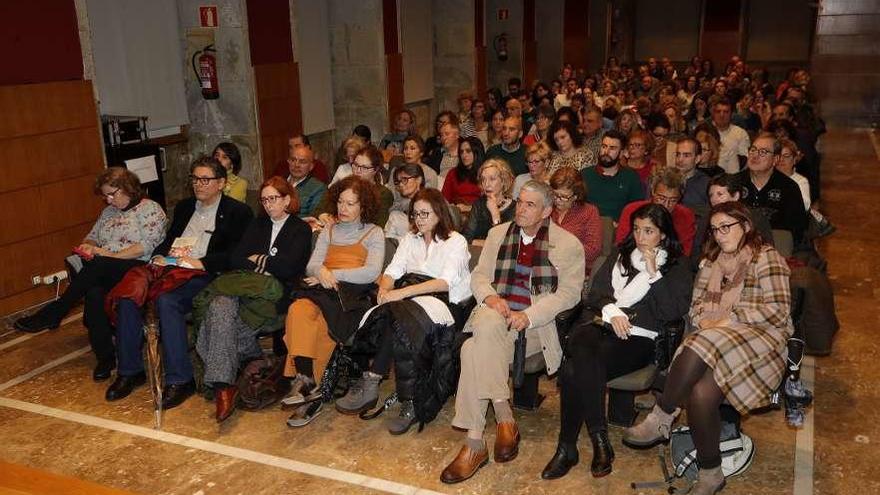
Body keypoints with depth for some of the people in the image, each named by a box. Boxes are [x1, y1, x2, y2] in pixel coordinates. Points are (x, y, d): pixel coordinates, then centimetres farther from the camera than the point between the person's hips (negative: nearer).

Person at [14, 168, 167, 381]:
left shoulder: (151, 209, 2)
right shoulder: (108, 211, 26)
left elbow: (147, 246, -10)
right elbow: (92, 236, 30)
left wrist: (111, 255, -13)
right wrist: (87, 246, 4)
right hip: (105, 273, 6)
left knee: (98, 266, -36)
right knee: (94, 293, -31)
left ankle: (53, 313, -23)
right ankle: (105, 358, -27)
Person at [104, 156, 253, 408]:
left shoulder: (237, 212, 3)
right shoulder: (184, 207, 25)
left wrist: (201, 263, -16)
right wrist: (159, 257, 4)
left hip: (202, 274, -6)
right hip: (168, 267, 6)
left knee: (167, 300, -34)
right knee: (128, 296, -20)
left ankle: (179, 379, -27)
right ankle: (130, 371, -7)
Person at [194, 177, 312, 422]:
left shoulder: (300, 229, 10)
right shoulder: (257, 224, 27)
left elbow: (288, 268, -5)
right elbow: (235, 259, 15)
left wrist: (257, 259, 7)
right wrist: (264, 264, -1)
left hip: (272, 293, -4)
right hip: (244, 285, 4)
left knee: (220, 311, -30)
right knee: (221, 306, -32)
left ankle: (222, 385, -28)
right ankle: (223, 384, -29)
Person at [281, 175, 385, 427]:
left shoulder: (374, 233, 13)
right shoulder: (329, 232, 27)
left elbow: (371, 272, -2)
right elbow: (311, 266, 15)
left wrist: (334, 274, -5)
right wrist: (322, 272, -10)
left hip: (353, 294, -3)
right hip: (323, 291, 3)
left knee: (323, 326, -35)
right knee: (298, 310, -32)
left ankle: (305, 382, -22)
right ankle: (308, 387, -34)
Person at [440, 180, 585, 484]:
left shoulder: (569, 245, 6)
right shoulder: (498, 234, 18)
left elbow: (569, 293, -3)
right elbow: (479, 276, 16)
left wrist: (527, 316, -15)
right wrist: (491, 298, -8)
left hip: (536, 324, -3)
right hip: (495, 313, 4)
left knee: (475, 350, -31)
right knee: (486, 324, -35)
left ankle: (475, 443, -23)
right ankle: (504, 416, -27)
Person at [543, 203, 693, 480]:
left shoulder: (677, 266, 14)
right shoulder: (620, 254, 24)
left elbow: (673, 312, -2)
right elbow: (596, 293, 17)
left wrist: (653, 273, -4)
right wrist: (612, 311, -3)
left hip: (638, 338, -3)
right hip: (601, 324, 3)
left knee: (575, 371, -31)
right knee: (582, 354, -35)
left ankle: (568, 448, -19)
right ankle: (599, 440, -25)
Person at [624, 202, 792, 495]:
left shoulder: (765, 258, 2)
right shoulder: (711, 260, 21)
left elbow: (777, 310, -7)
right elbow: (696, 304, 21)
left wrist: (729, 320, -11)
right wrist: (702, 319, -2)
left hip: (759, 338, -5)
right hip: (711, 338, 5)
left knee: (699, 349, -36)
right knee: (700, 393, -28)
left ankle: (660, 421, -20)